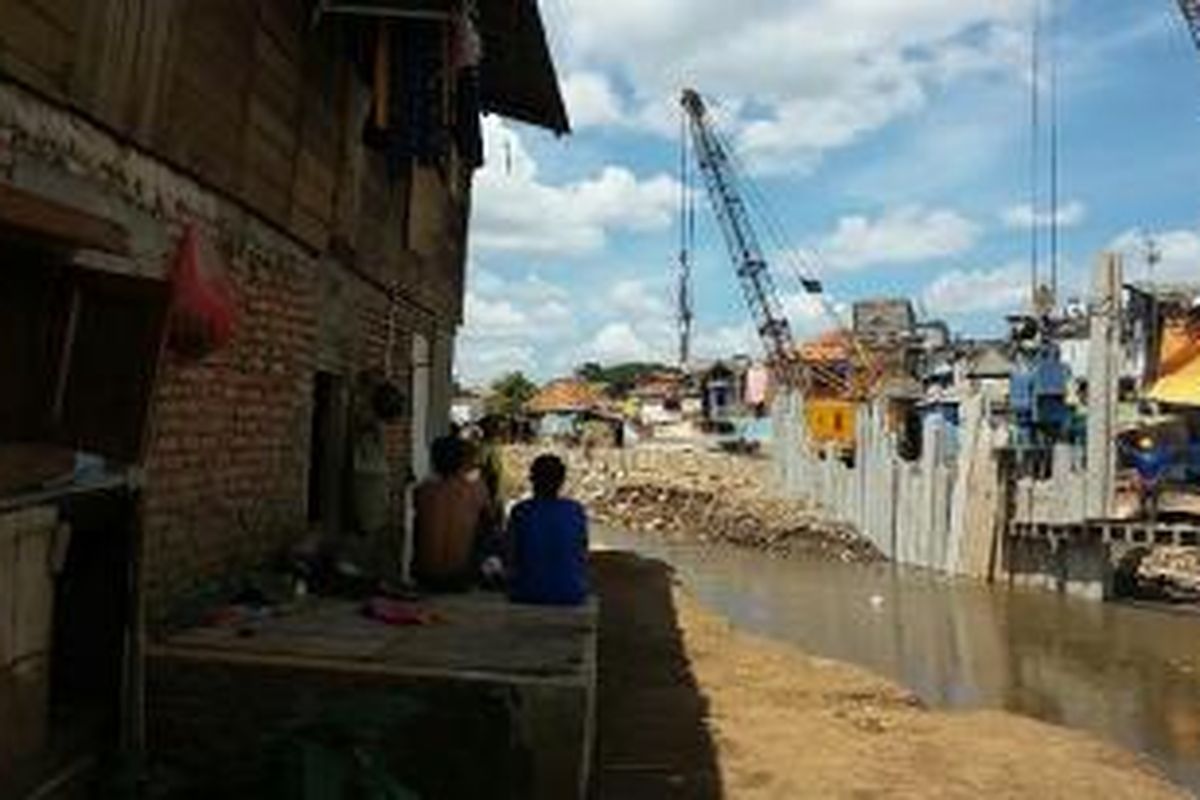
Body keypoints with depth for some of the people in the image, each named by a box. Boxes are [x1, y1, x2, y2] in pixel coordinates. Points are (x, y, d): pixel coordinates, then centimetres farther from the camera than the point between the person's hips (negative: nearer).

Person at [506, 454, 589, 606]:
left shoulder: (520, 511, -8)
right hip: (570, 596, 0)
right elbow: (582, 556, 2)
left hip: (527, 594, 0)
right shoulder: (576, 511, -5)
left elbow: (512, 558, -2)